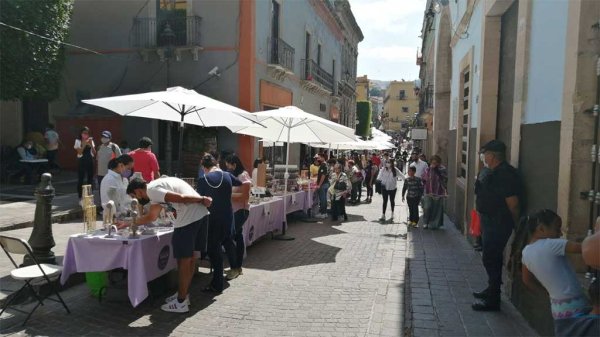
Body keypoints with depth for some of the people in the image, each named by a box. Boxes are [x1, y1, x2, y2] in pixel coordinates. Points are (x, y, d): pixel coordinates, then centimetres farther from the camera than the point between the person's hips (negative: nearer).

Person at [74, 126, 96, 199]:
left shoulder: (91, 141, 6)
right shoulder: (78, 141, -1)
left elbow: (94, 153, 1)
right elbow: (79, 152, -12)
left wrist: (91, 144, -12)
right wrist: (84, 144, -18)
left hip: (90, 161, 2)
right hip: (81, 161, -2)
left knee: (90, 179, 6)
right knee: (80, 179, 3)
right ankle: (80, 198, 12)